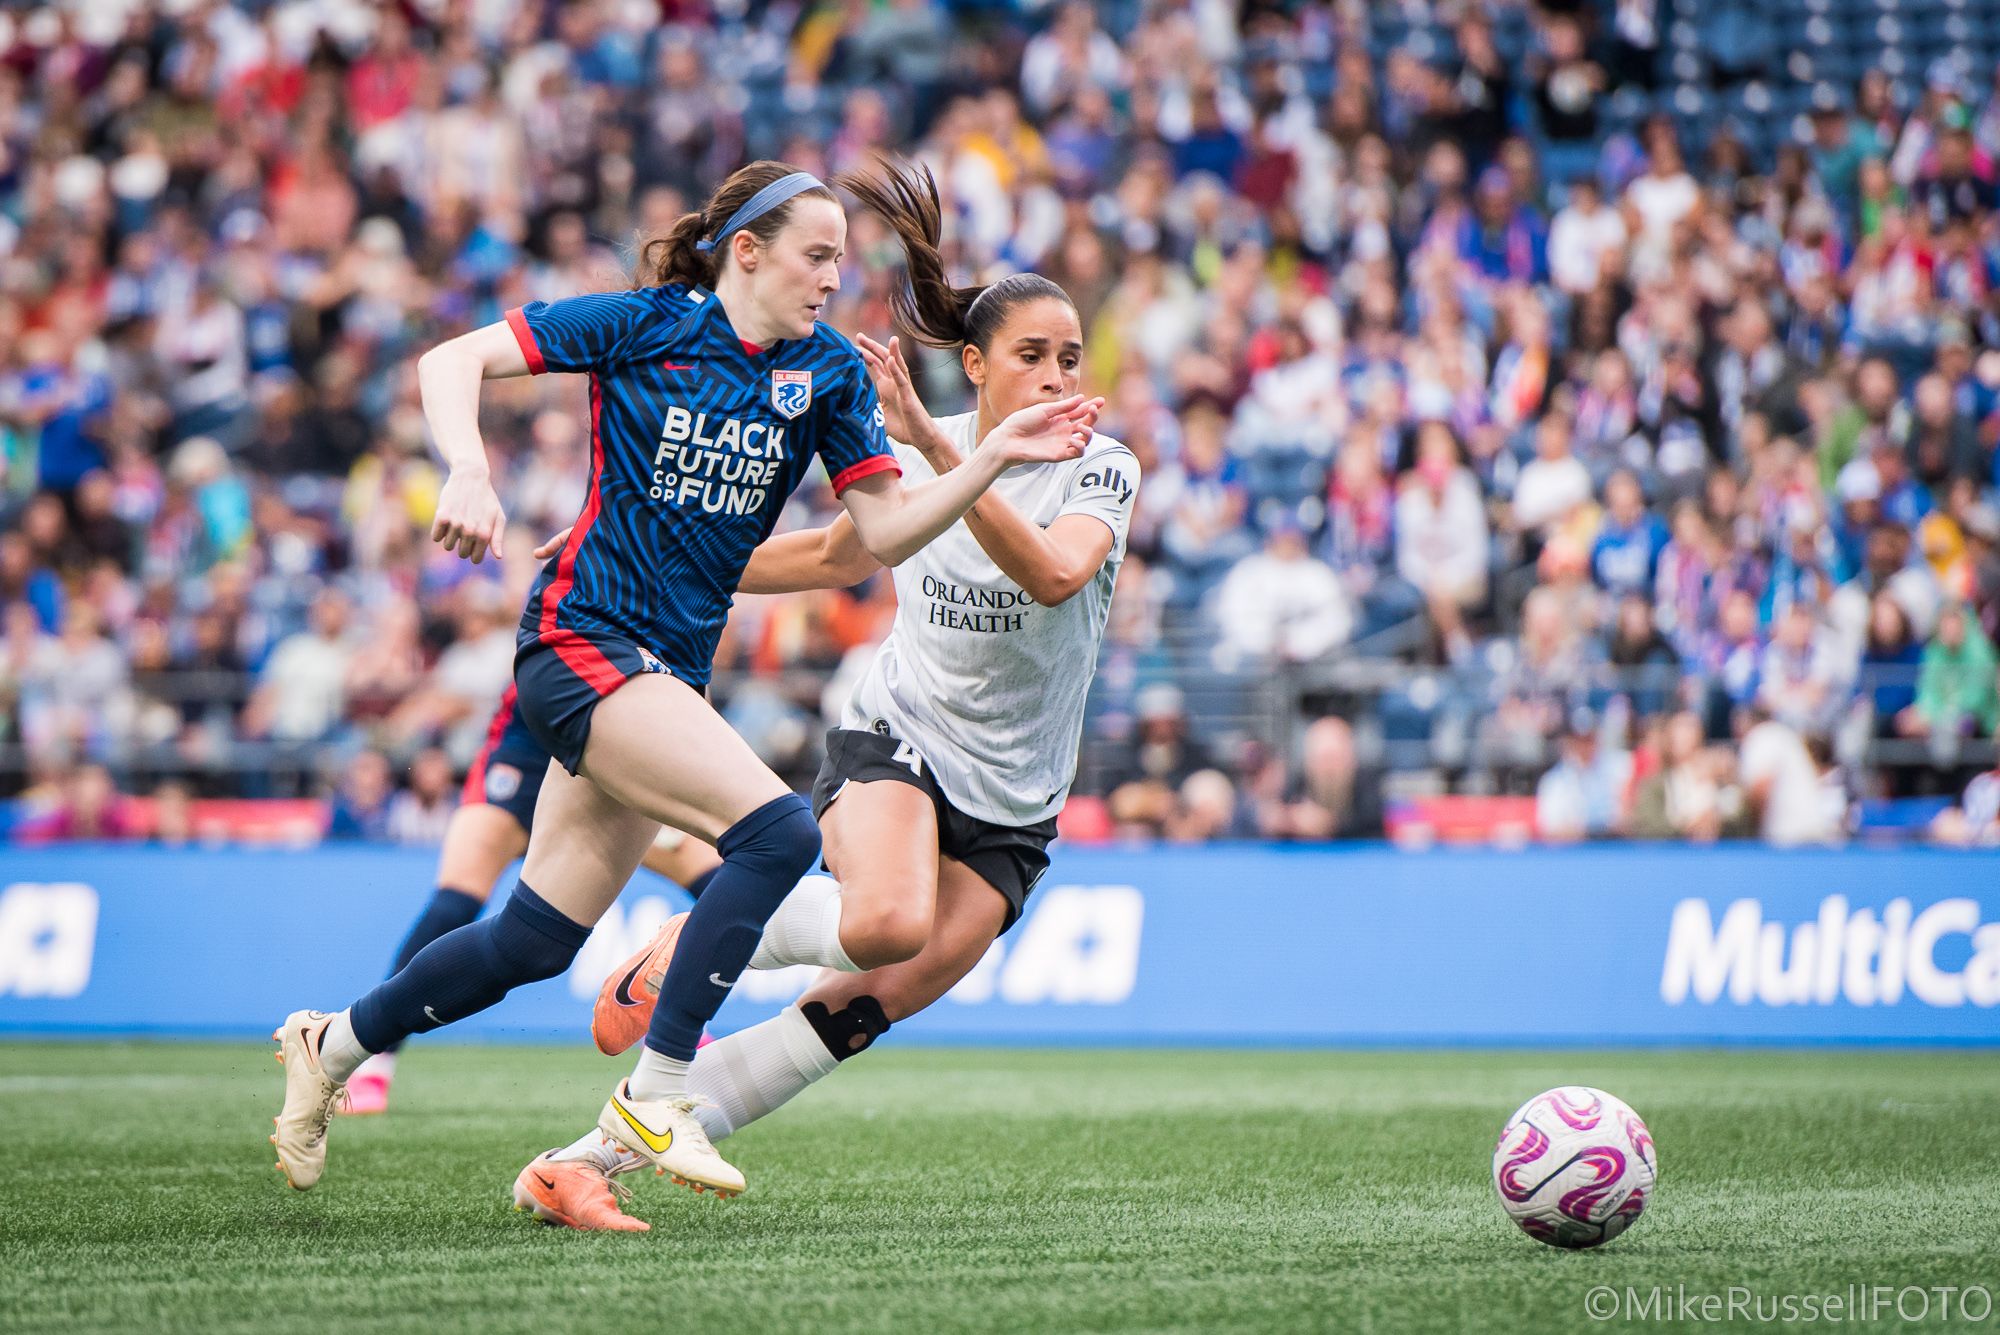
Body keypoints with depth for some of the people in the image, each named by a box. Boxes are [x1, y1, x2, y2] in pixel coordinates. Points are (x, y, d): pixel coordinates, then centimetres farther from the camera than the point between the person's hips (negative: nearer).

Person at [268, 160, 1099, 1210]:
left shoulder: (828, 372, 6)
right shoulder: (643, 325, -7)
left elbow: (885, 532, 2)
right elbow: (451, 361, -7)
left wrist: (995, 456, -11)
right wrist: (469, 473, -24)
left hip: (671, 670, 7)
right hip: (583, 639, -7)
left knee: (535, 942, 9)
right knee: (777, 830, -24)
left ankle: (333, 1045, 30)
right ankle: (656, 1092, -18)